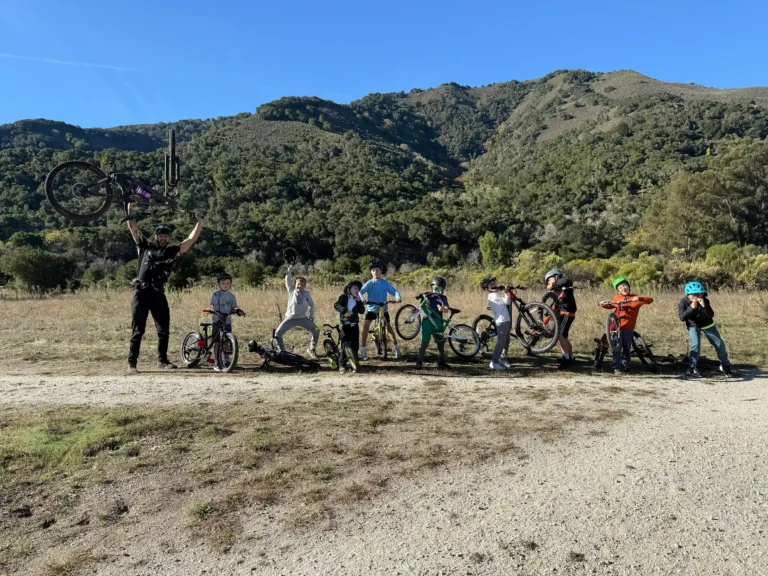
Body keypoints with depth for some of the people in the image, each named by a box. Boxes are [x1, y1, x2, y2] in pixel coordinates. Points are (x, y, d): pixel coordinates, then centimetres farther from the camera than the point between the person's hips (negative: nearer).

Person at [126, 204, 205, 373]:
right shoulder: (145, 246, 9)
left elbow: (190, 240, 4)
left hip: (158, 294, 3)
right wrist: (130, 211, 1)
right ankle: (132, 363, 4)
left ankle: (162, 360, 24)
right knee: (137, 330, -1)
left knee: (164, 329, 9)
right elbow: (133, 229, 8)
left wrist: (199, 224, -2)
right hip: (142, 292, -2)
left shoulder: (172, 251, 10)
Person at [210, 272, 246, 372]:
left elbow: (234, 307, 5)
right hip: (218, 321, -3)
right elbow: (214, 308, -13)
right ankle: (216, 363, 3)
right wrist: (219, 315, -30)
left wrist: (238, 311, -18)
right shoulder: (216, 295, -4)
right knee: (217, 341, -2)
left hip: (228, 321, 4)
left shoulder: (232, 296, 9)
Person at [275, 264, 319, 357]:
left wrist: (311, 316, 7)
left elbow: (311, 304, 13)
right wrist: (289, 269, -24)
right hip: (290, 318, -1)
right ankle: (282, 351, 6)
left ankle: (311, 349, 12)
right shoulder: (292, 291, -2)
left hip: (302, 318, 1)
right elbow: (287, 280, -13)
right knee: (277, 333, -13)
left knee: (316, 331, -8)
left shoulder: (307, 293, 1)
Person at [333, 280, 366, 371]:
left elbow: (362, 311, 3)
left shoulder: (357, 300, 14)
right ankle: (341, 365, 3)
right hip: (345, 324, -5)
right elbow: (336, 305, -14)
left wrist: (359, 300, -5)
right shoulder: (343, 297, -1)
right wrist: (345, 311, -25)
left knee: (355, 345, 5)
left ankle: (355, 363, 14)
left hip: (355, 325, 5)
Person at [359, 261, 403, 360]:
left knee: (389, 327, 1)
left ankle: (397, 348, 19)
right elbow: (360, 291, -22)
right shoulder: (369, 283, -10)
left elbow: (394, 291, -17)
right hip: (371, 308, 0)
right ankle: (363, 350, -5)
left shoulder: (385, 283, -8)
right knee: (366, 325, -15)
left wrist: (398, 297, -39)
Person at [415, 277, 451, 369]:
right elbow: (421, 307, 1)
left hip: (438, 323, 3)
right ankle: (419, 361, 5)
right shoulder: (427, 296, 3)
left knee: (441, 342, 9)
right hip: (427, 321, -3)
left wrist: (443, 308, -29)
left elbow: (447, 309, -7)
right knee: (425, 343, -5)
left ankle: (441, 361, 22)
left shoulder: (443, 298, 7)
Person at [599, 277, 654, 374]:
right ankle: (617, 367, 3)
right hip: (617, 326, 1)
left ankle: (625, 367, 21)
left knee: (626, 348, 8)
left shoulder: (635, 298, 2)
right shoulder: (616, 298, 10)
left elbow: (650, 300, -8)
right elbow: (610, 306, 29)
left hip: (628, 327, -1)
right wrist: (604, 305, 8)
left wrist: (639, 298, -24)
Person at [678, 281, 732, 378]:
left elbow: (711, 315, -27)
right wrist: (691, 308, -41)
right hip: (693, 326, -2)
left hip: (707, 325, 2)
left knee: (719, 344, 5)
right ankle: (693, 367, -8)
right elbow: (682, 317, -30)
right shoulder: (683, 302, -22)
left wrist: (704, 306, -42)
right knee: (695, 344, -22)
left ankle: (725, 365, 28)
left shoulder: (705, 301, -20)